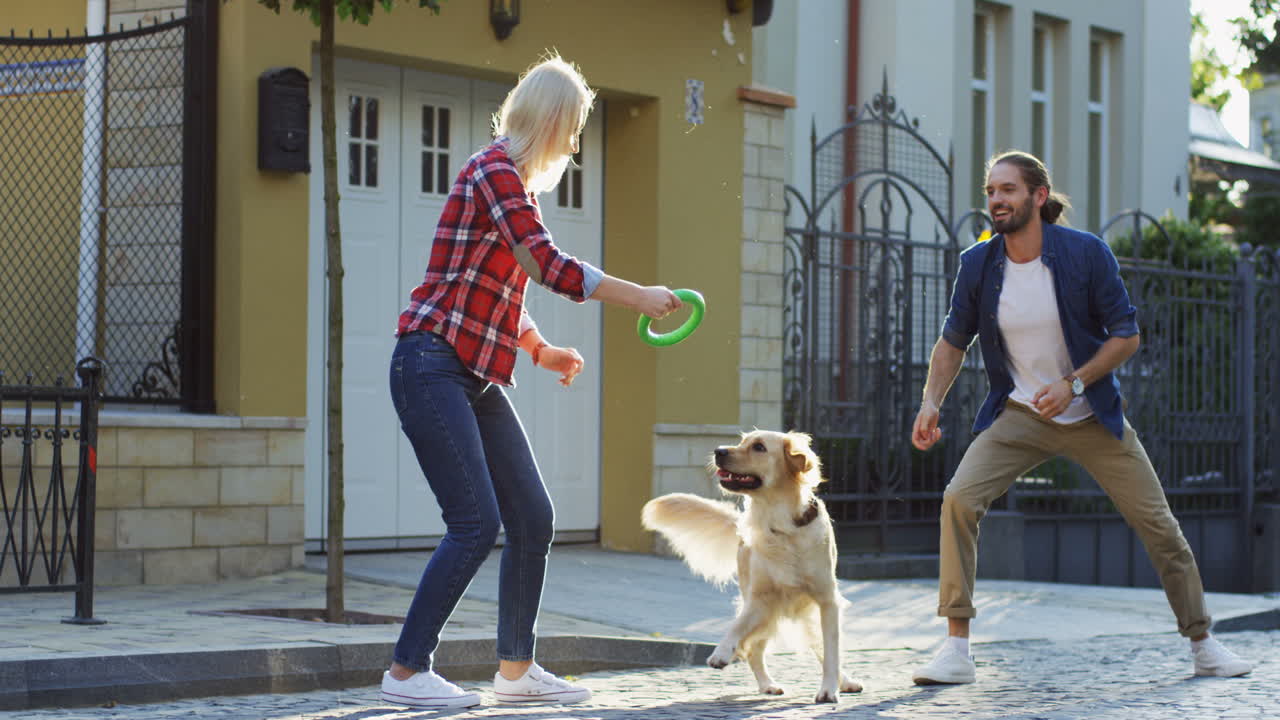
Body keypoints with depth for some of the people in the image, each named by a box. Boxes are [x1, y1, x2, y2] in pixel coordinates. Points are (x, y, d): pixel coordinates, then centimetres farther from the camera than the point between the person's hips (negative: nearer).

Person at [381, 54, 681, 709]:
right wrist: (639, 297, -14)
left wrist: (542, 351, 16)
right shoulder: (493, 170, -12)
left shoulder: (515, 182, 19)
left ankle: (516, 668, 16)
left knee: (533, 519, 7)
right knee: (475, 523, -15)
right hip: (432, 366, -10)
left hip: (477, 379, 10)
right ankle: (406, 672, -7)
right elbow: (551, 267, -20)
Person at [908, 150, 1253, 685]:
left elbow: (1126, 335, -10)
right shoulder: (978, 265, -8)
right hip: (1018, 415, 1)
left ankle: (1202, 644, 22)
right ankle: (956, 649, -15)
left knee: (1158, 523, 3)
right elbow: (953, 341, 5)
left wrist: (1073, 384, -22)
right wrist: (930, 403, -9)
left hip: (1092, 416, -1)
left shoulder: (1087, 253, -15)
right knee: (959, 500, -21)